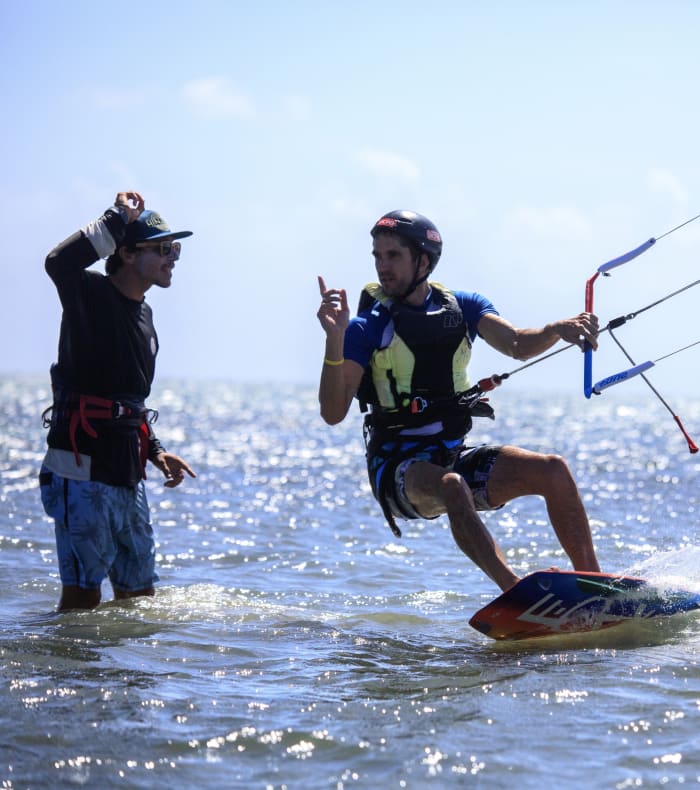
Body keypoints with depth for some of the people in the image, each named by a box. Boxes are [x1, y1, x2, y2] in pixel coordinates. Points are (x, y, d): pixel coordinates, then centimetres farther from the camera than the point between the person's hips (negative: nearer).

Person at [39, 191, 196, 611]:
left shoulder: (143, 313, 17)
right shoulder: (92, 294, -9)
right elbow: (59, 262, -34)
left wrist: (156, 451, 15)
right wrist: (119, 219, -24)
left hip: (128, 474, 9)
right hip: (83, 470, -9)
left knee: (138, 594, 12)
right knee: (83, 593, -10)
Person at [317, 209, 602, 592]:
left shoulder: (462, 307, 7)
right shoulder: (367, 328, -6)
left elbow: (518, 346, -10)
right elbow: (333, 414, -16)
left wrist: (556, 330, -31)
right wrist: (335, 341, -30)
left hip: (456, 456, 5)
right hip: (398, 468, -5)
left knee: (552, 470, -16)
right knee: (451, 486, -37)